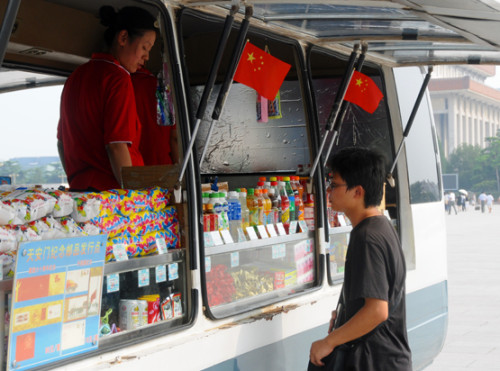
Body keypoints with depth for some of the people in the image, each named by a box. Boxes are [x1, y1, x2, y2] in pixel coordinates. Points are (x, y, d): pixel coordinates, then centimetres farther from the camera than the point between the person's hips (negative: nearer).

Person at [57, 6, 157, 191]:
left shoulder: (76, 76, 18)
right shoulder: (118, 78, -8)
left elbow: (61, 141, 23)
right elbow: (116, 146, -16)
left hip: (78, 187, 8)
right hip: (110, 188, -8)